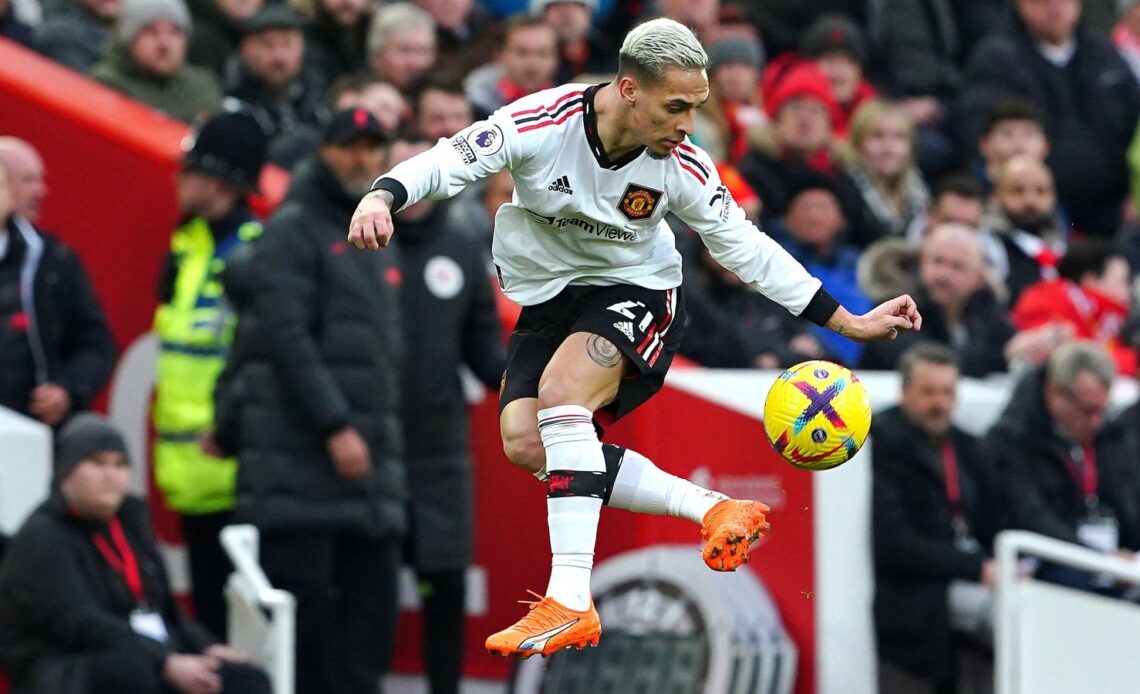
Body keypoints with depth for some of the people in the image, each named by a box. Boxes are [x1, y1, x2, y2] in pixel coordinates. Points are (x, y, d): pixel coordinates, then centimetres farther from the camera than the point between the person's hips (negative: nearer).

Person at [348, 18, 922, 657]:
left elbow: (744, 246, -5)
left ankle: (571, 603, -36)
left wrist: (850, 322, -4)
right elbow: (450, 161, -23)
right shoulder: (541, 123, -22)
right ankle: (711, 509, -11)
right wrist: (382, 198, -45)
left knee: (561, 393, -32)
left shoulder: (681, 166, -17)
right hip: (548, 294, 3)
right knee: (524, 444, -19)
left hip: (636, 292, -3)